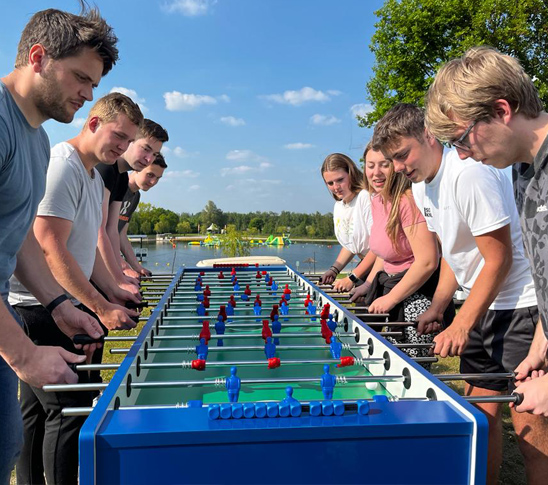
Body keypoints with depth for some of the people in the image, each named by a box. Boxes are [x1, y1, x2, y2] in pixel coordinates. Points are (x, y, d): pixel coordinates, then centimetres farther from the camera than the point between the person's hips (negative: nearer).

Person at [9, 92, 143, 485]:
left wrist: (112, 290, 12)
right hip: (41, 309, -10)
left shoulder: (95, 177, 16)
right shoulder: (62, 166, -15)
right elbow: (51, 249, -21)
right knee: (70, 410, -7)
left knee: (37, 410, 17)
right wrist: (101, 307, -20)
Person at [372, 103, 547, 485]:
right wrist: (437, 307, 9)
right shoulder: (421, 187, 8)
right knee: (480, 413, 13)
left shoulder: (470, 173, -21)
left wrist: (461, 326, -18)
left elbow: (499, 259, -20)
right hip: (482, 305, 9)